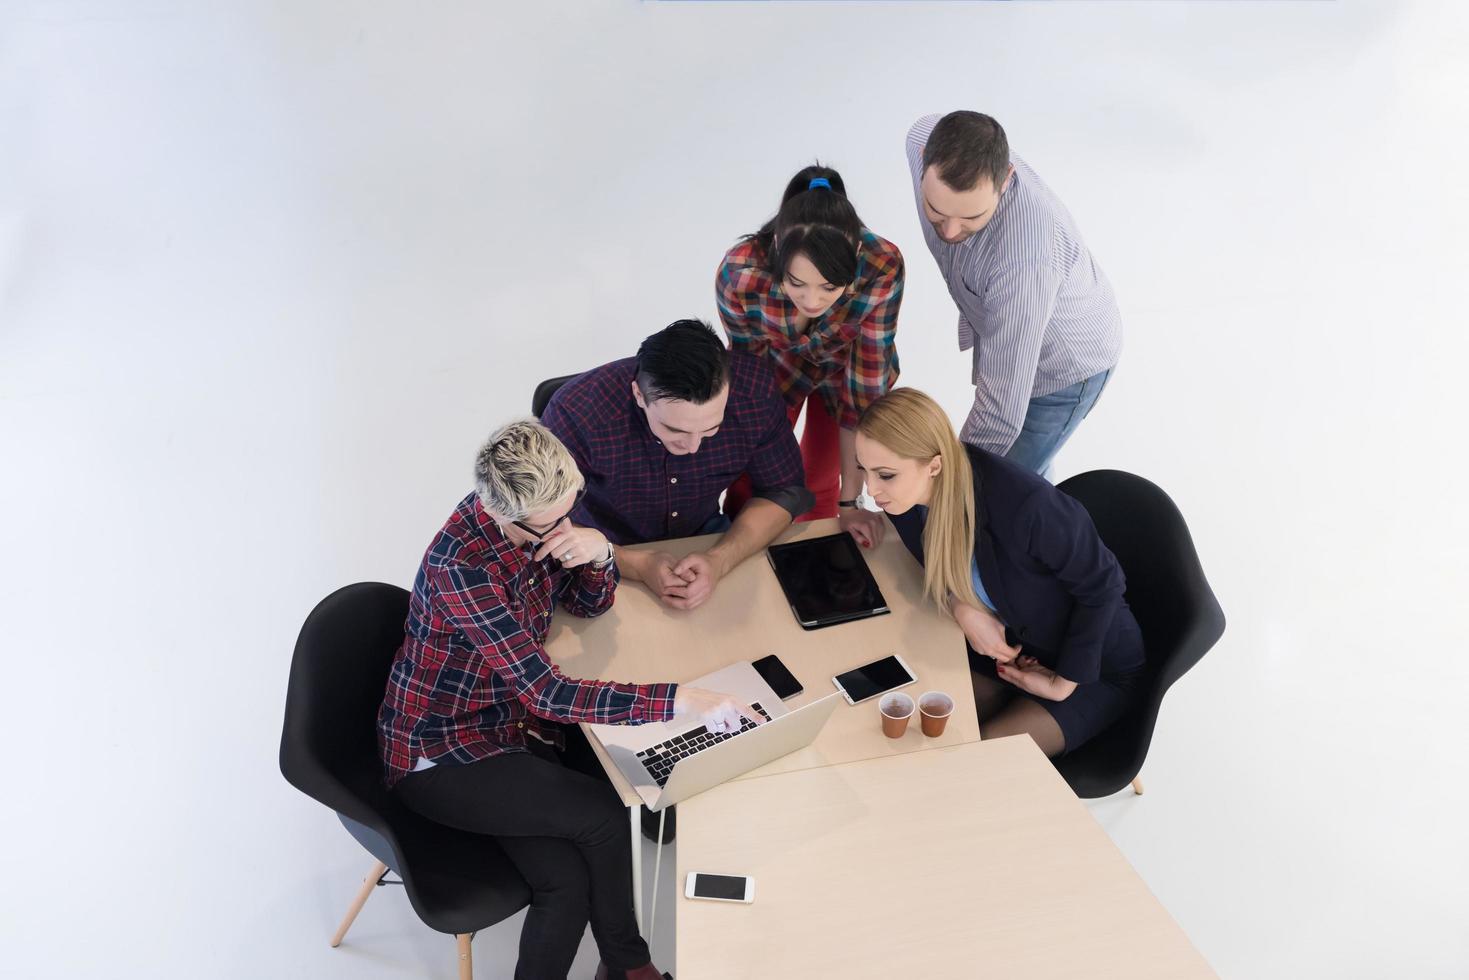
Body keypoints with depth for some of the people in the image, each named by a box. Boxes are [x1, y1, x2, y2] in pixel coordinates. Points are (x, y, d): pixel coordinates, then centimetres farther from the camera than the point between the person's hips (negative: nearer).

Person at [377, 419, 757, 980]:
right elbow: (546, 693, -33)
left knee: (567, 882, -12)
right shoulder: (463, 565, -31)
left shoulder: (540, 516, -9)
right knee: (605, 815, -16)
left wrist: (598, 553, -20)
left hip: (510, 718, 6)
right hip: (439, 757, -6)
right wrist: (681, 700, -38)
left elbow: (590, 604, 4)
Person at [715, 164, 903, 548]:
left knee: (820, 484, 6)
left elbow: (865, 387, -30)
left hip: (844, 365, 0)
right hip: (776, 362, 0)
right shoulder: (739, 273, -38)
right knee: (749, 482, 4)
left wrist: (849, 501, -24)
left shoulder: (882, 267, -39)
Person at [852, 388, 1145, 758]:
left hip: (1094, 664, -5)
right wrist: (960, 607, -18)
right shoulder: (905, 494, -18)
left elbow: (1101, 585, -21)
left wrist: (1064, 682, -13)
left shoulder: (1025, 504, -38)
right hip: (1007, 643, 5)